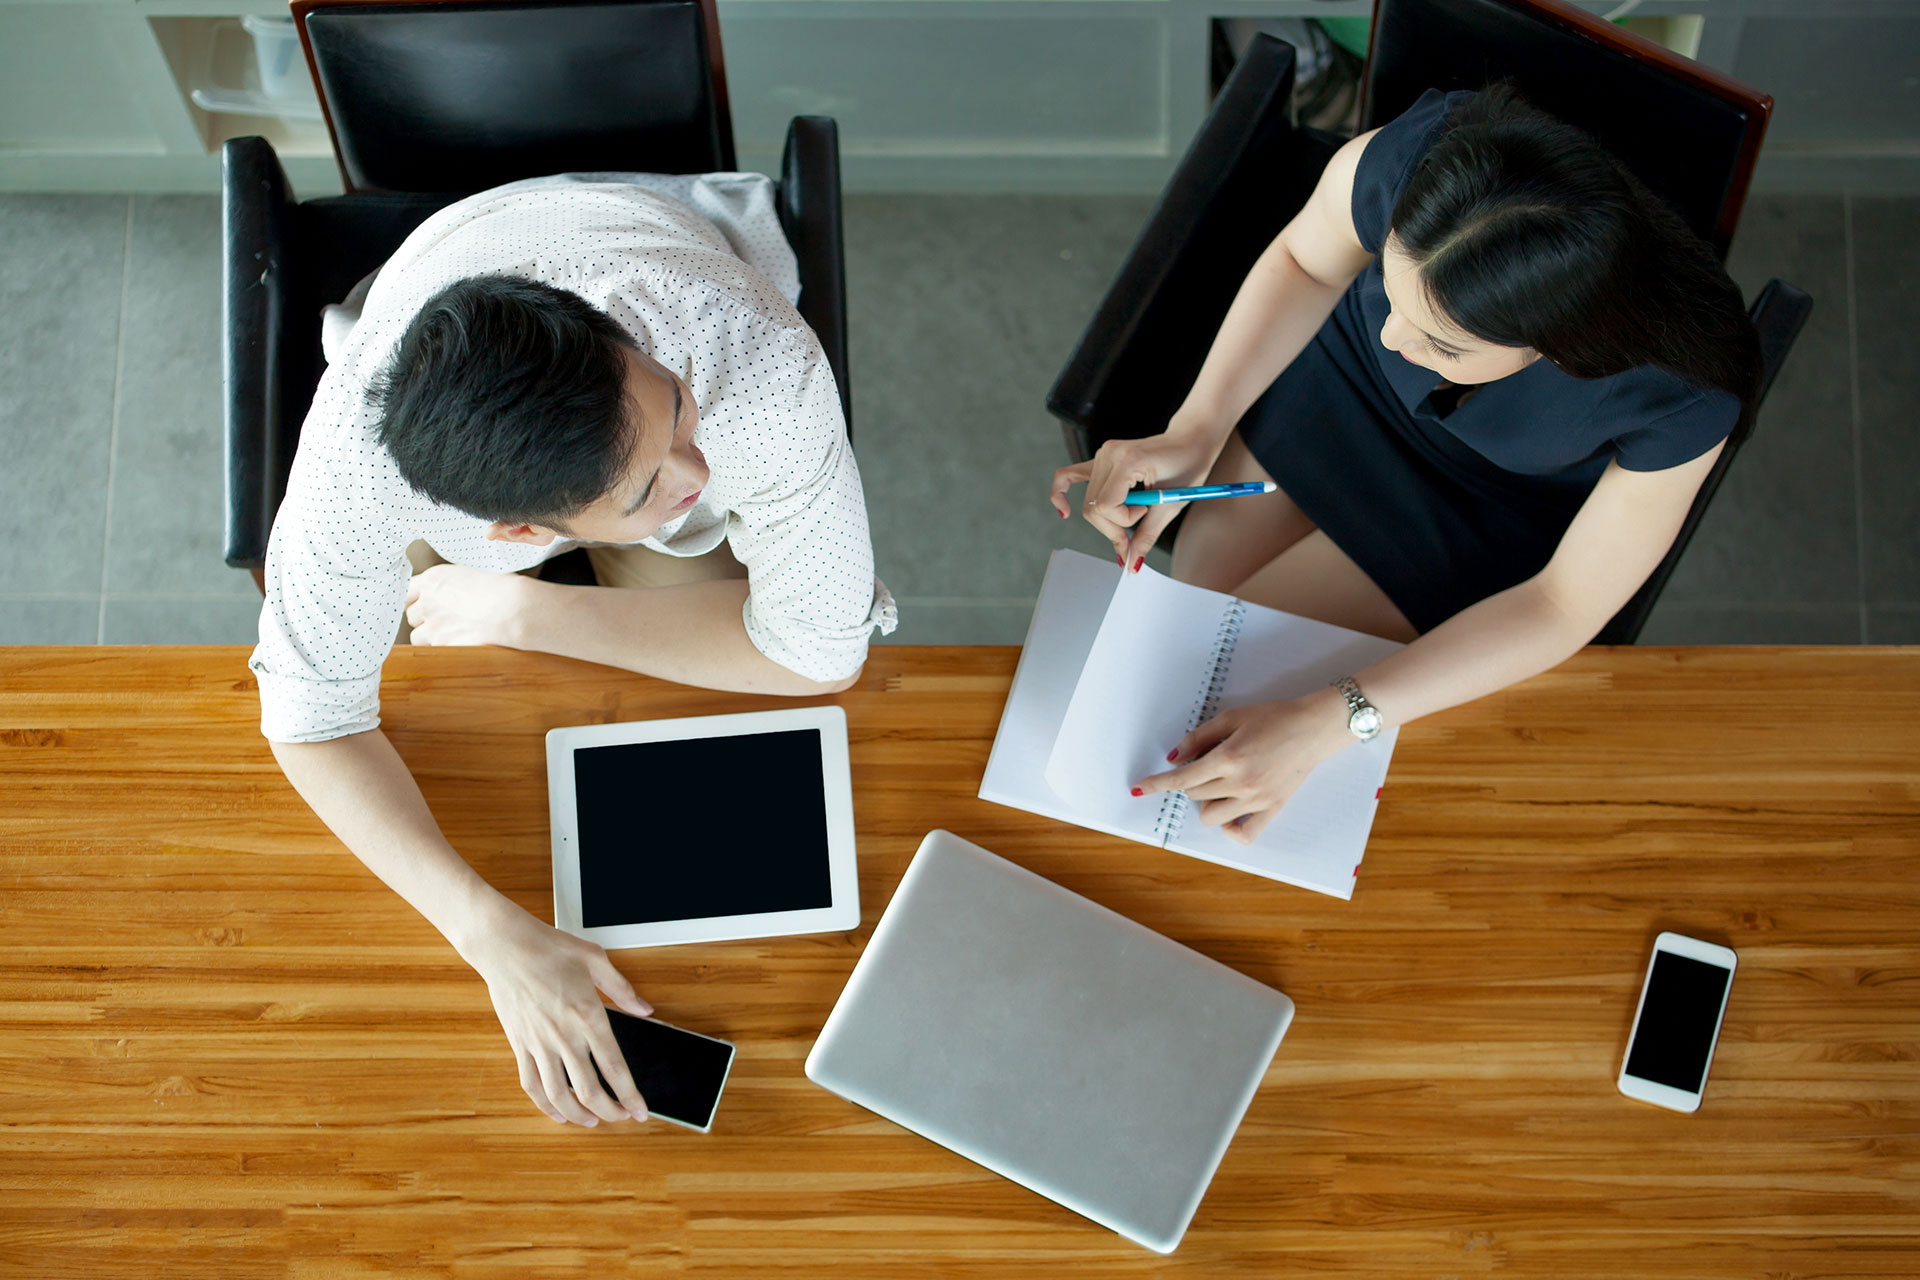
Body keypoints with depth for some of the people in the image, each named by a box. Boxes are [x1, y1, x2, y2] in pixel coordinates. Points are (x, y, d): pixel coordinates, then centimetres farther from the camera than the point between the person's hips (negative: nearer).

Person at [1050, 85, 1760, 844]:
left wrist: (1324, 725, -35)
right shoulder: (1405, 162, -35)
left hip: (1495, 513, -2)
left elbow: (1564, 606, -26)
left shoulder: (1684, 393, -40)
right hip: (1345, 372, 3)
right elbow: (1306, 263, -10)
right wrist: (1192, 433, -20)